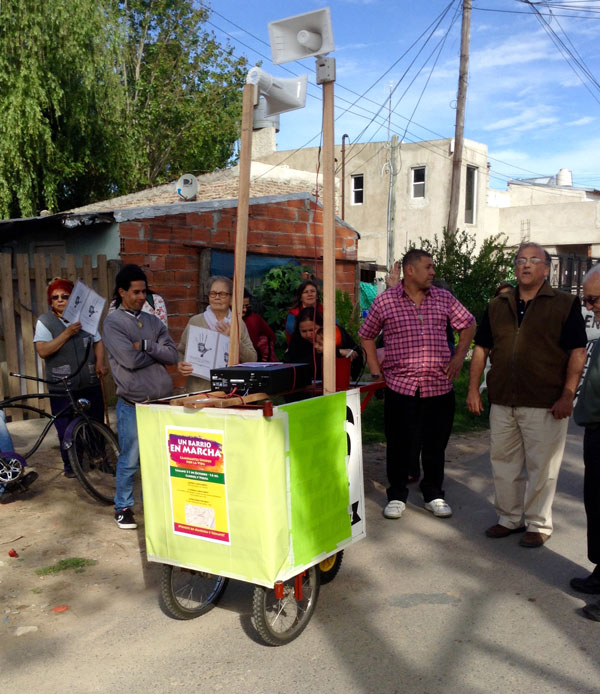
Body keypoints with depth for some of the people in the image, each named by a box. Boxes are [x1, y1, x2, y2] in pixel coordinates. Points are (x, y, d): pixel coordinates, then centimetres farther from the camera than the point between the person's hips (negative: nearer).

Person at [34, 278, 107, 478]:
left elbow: (98, 342, 14)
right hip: (62, 386, -3)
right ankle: (70, 464, 21)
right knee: (66, 429, 3)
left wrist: (100, 363, -4)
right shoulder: (45, 322, -2)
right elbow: (43, 351, -13)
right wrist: (67, 334, -19)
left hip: (90, 383, 3)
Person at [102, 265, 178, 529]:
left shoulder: (153, 321, 12)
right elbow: (130, 360, -16)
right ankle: (123, 507, 19)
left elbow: (173, 355, 0)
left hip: (161, 400, 5)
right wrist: (156, 352, -1)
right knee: (130, 459, 3)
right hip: (133, 403, -5)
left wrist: (145, 346, -11)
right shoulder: (113, 322, -4)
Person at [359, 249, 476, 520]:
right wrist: (375, 371, 2)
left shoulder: (444, 298, 7)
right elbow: (366, 336, 10)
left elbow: (468, 324, 18)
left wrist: (459, 355, 7)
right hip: (400, 385, -2)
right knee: (398, 444, 6)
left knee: (436, 444, 11)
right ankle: (397, 496, 23)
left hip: (439, 386, 2)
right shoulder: (385, 301, 0)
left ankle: (433, 495, 28)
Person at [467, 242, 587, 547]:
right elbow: (481, 348, 12)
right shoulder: (497, 306, 11)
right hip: (502, 403, 5)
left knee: (541, 467, 5)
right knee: (504, 464, 13)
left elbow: (578, 352, -6)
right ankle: (509, 518, 29)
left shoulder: (565, 304, -2)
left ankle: (538, 524, 21)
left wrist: (567, 396, -13)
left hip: (545, 405, -4)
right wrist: (473, 389, 5)